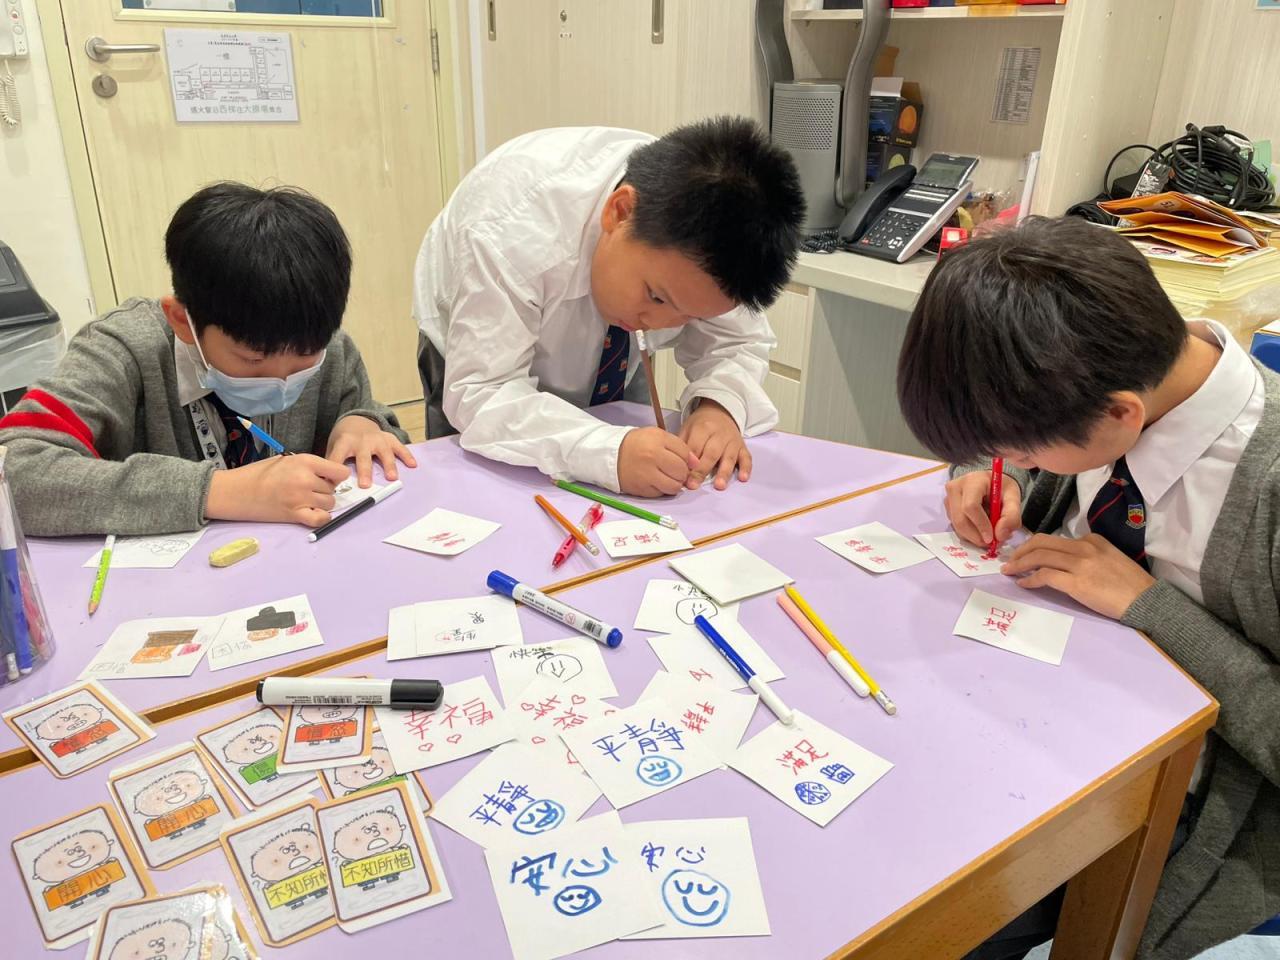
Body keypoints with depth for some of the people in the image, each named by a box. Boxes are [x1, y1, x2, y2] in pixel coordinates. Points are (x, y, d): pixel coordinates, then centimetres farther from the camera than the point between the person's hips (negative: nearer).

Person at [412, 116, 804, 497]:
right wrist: (610, 452, -55)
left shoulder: (703, 229, -29)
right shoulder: (512, 228, -41)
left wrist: (719, 406, -39)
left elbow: (737, 341, -17)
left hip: (604, 369, 3)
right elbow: (480, 395, -41)